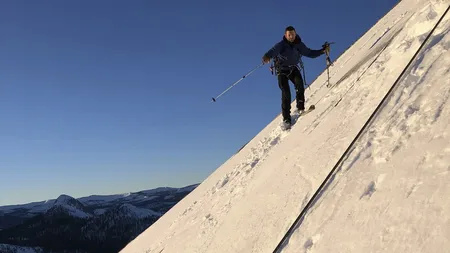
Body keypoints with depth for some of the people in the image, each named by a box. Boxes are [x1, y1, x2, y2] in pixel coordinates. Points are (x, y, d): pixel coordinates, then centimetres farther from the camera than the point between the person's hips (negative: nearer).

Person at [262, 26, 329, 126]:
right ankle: (286, 118, -10)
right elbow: (273, 51, -39)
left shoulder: (299, 45, -6)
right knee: (285, 92, -15)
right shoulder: (281, 45, -20)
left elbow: (310, 53, 4)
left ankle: (300, 107, -13)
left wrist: (322, 51, -7)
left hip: (293, 68, 4)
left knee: (299, 83, -24)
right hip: (282, 70, -4)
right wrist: (266, 57, -61)